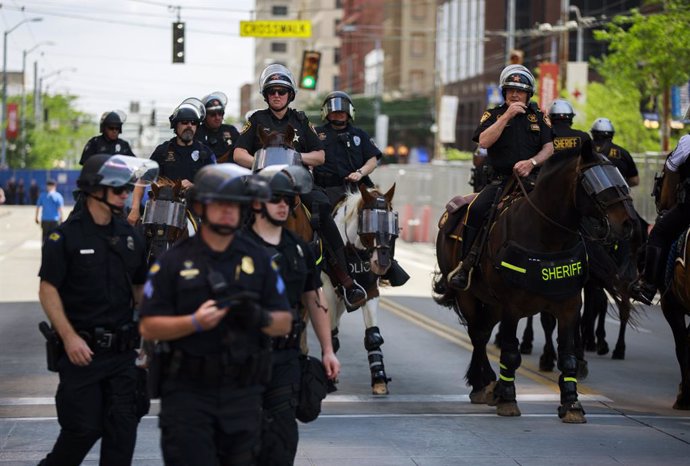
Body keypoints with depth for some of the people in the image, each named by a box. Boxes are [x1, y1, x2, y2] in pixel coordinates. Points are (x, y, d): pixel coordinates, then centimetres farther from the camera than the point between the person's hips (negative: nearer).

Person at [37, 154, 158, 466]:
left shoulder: (130, 236, 10)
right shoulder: (66, 236, -6)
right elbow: (48, 290, -8)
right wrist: (69, 337, -16)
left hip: (123, 349, 5)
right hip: (82, 348, -5)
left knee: (122, 427, 2)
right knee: (84, 427, -3)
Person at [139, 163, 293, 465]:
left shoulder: (259, 259, 10)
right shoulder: (174, 262, 2)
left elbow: (285, 323, 9)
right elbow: (149, 327, -2)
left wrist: (260, 318, -13)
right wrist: (195, 322, -18)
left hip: (243, 393, 3)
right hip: (187, 392, -3)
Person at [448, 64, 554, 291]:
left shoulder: (538, 116, 15)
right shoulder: (493, 115, 11)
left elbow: (549, 148, 8)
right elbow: (484, 141, -8)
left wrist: (532, 162, -13)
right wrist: (507, 115, -11)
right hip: (501, 180, -1)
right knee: (477, 210, -26)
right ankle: (466, 265, -19)